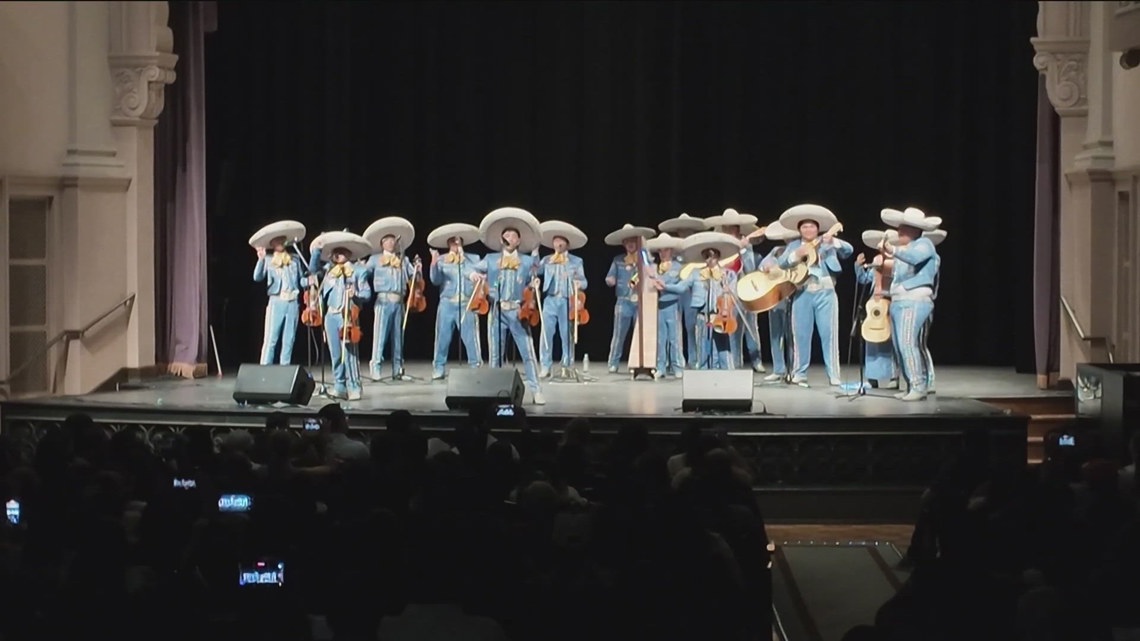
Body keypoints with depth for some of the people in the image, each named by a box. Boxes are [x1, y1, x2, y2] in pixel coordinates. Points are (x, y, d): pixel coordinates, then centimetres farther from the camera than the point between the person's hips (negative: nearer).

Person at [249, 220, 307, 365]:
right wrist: (261, 260, -24)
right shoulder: (268, 259, 4)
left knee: (289, 340, 5)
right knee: (271, 339, -8)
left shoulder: (294, 260, 12)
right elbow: (258, 277, -11)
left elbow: (301, 281, 12)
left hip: (292, 303, 3)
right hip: (276, 302, -3)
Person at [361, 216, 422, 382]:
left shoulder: (404, 260, 17)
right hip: (383, 301, -4)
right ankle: (375, 369, -11)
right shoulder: (375, 259, 10)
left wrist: (418, 270, -6)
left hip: (400, 302, 4)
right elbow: (362, 275, 5)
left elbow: (414, 279, 13)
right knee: (380, 335, -10)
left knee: (398, 336, 6)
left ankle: (398, 370, 9)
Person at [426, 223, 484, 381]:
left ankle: (476, 369, 1)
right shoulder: (442, 260, 8)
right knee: (442, 338, 0)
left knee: (471, 339, -4)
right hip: (447, 304, 0)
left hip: (468, 304, 0)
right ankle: (438, 369, 7)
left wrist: (463, 258, -6)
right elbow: (436, 280, -2)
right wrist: (434, 264, -19)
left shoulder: (473, 259, 11)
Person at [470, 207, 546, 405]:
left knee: (528, 352, -8)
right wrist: (475, 276, -3)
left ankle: (536, 391, -7)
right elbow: (476, 271, 16)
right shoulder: (491, 258, 13)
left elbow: (533, 282, 12)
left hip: (518, 311, -1)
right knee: (495, 354, 3)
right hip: (496, 311, 1)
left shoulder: (527, 261, 10)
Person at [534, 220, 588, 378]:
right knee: (546, 333, -7)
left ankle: (568, 366, 8)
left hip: (567, 301, -1)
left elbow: (583, 281, 3)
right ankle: (545, 366, -5)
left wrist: (579, 284, -16)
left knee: (567, 335, 1)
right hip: (550, 300, 1)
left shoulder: (576, 261, 10)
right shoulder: (546, 260, 14)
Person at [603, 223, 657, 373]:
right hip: (624, 302, 0)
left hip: (641, 302, 0)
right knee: (619, 334, -2)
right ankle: (613, 364, 4)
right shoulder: (618, 260, 9)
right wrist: (610, 280, -15)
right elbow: (610, 278, 7)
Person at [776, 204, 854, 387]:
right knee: (801, 334, 1)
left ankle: (834, 376, -4)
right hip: (802, 293, 2)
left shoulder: (827, 243, 9)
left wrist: (832, 241, -23)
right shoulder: (794, 245, 14)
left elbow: (849, 250, -6)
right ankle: (799, 373, 9)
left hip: (825, 292, -1)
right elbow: (781, 263, 0)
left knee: (829, 333, -5)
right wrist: (797, 254, -17)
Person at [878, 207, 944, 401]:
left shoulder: (924, 244, -5)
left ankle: (919, 387, -21)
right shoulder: (905, 248, 22)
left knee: (907, 343, -20)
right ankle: (911, 386, 14)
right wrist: (883, 258, 12)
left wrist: (893, 250, -40)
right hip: (898, 302, 10)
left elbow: (914, 257, -28)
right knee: (899, 346, 9)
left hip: (914, 302, -10)